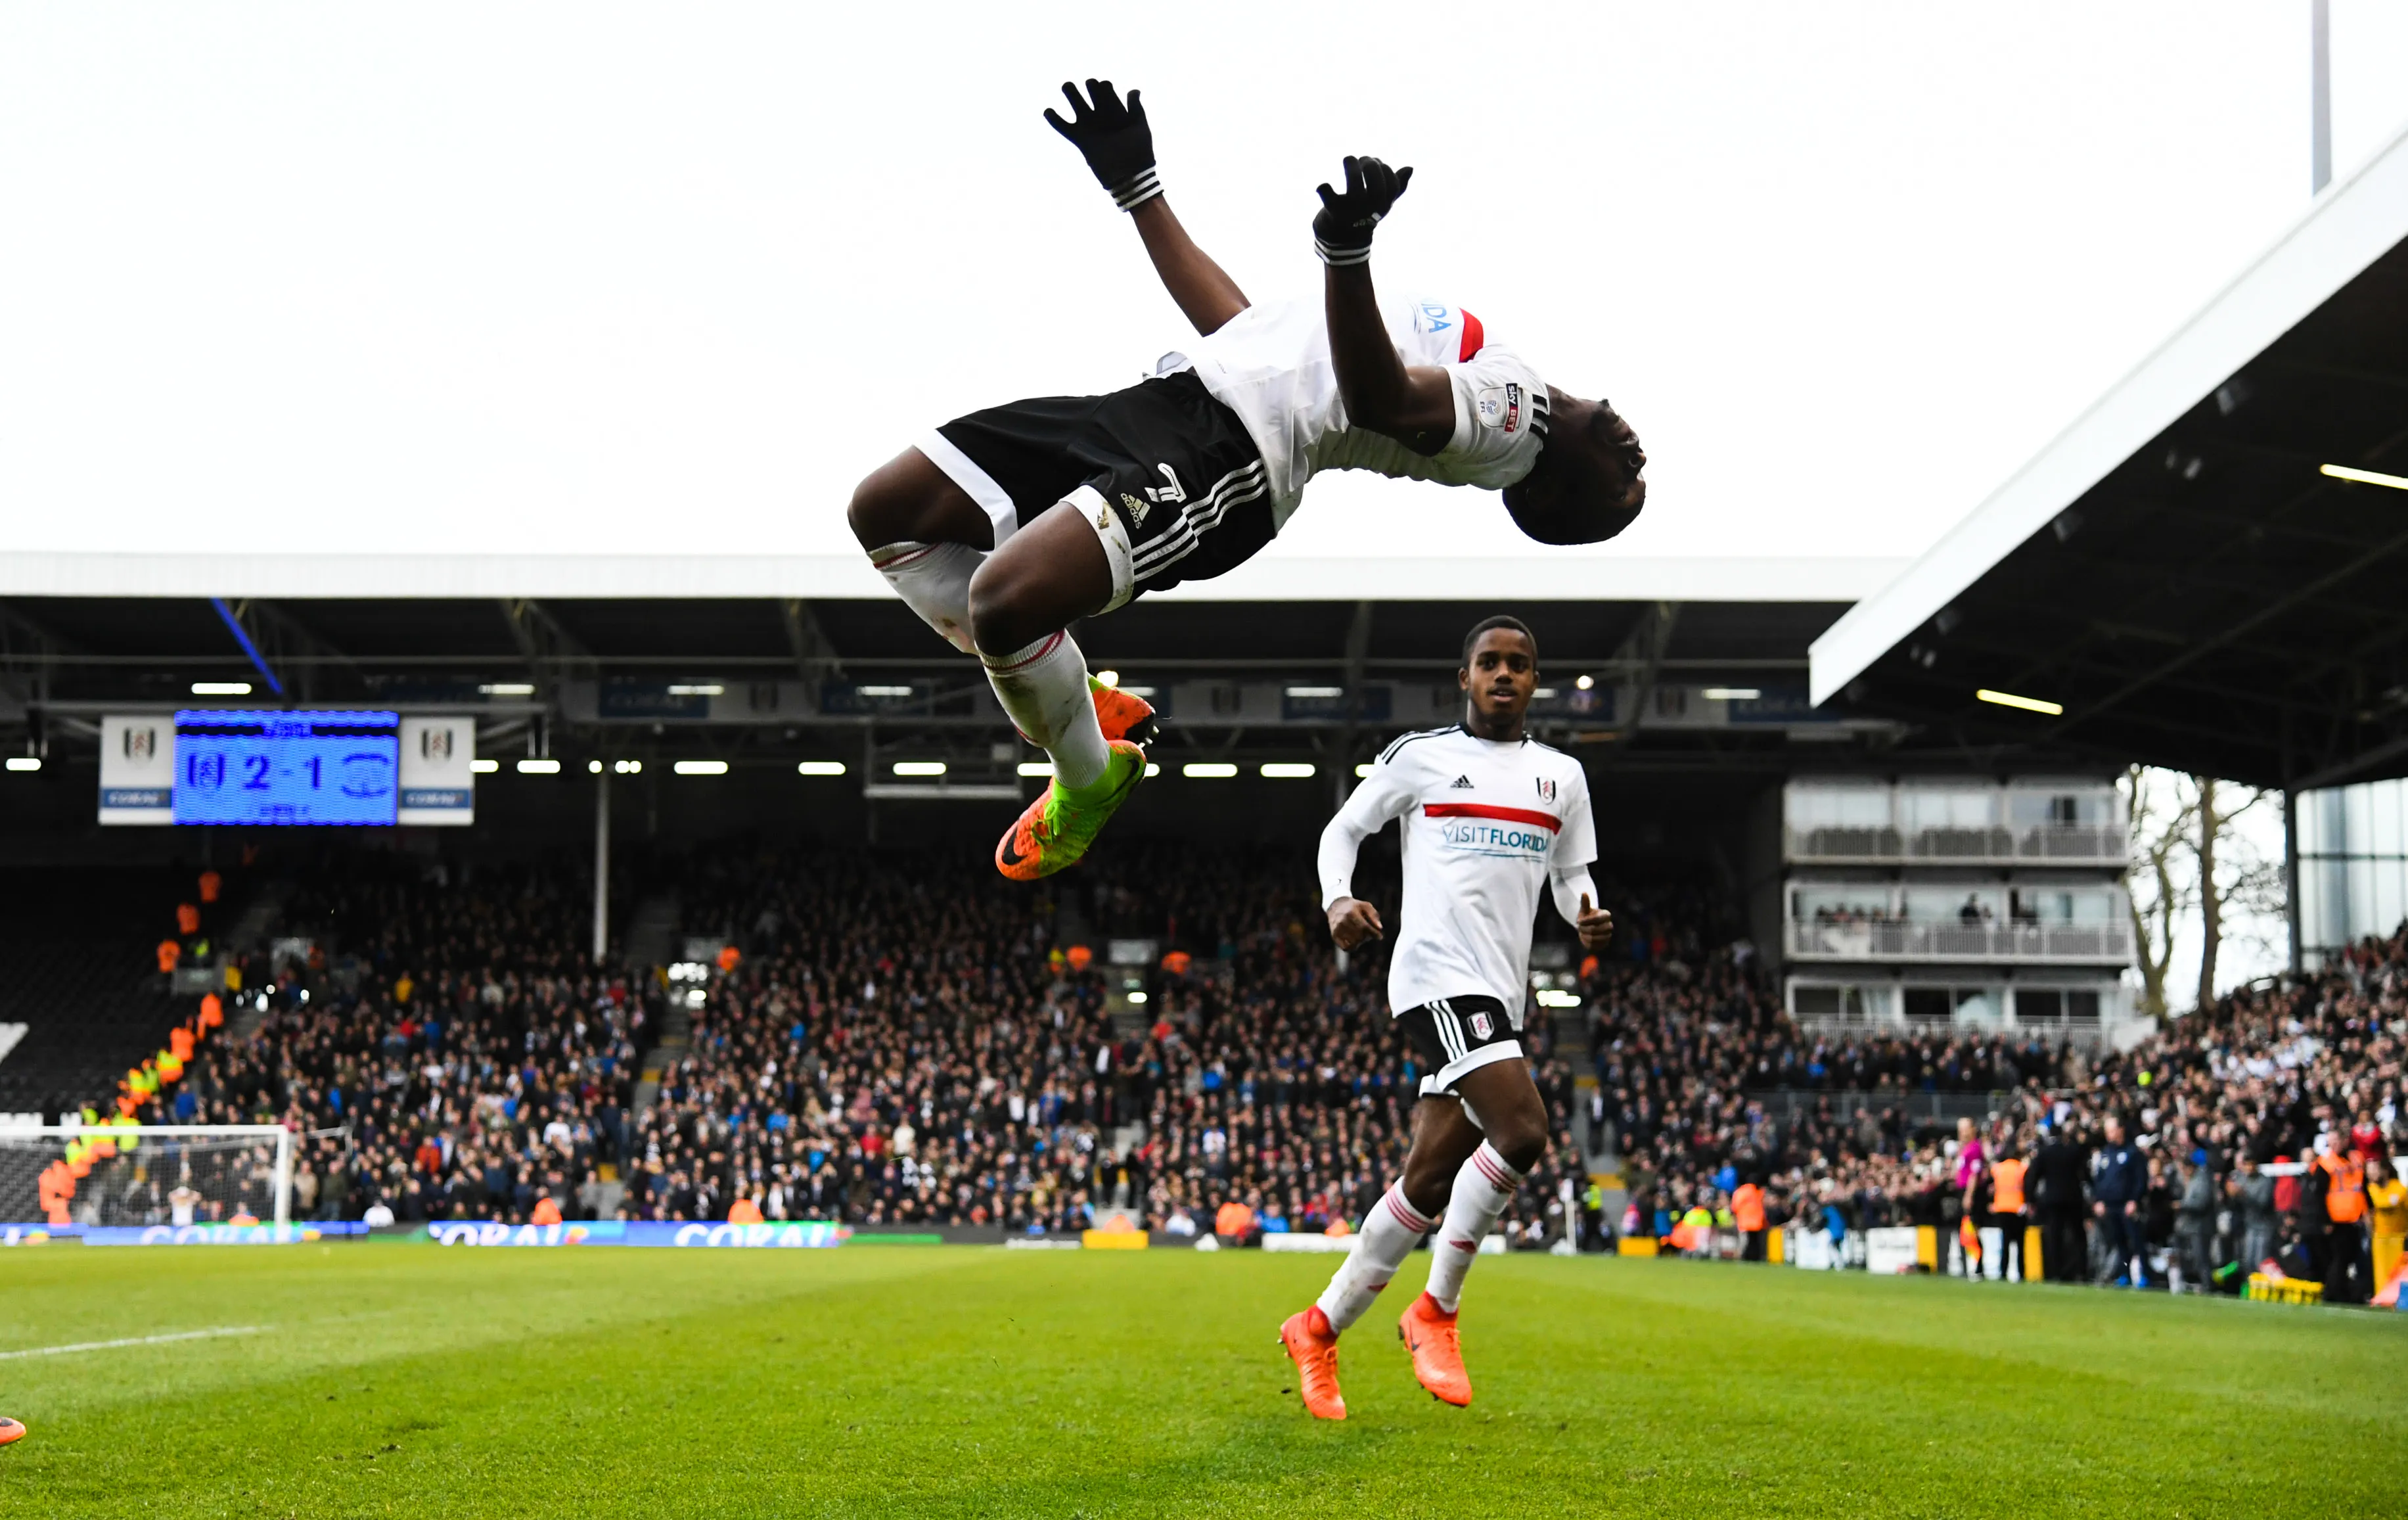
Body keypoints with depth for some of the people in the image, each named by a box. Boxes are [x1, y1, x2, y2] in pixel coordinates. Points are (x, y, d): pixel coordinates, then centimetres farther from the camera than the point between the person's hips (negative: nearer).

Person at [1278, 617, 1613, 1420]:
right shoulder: (1419, 756, 5)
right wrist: (1338, 900, -8)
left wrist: (1587, 917, -1)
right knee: (1521, 1128, -24)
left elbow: (1571, 876, 23)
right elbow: (1342, 830, 12)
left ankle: (1320, 1328, 19)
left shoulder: (1561, 776, 17)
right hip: (1437, 975, -6)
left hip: (1501, 993, 6)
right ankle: (1436, 1311, -9)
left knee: (1429, 1183, 6)